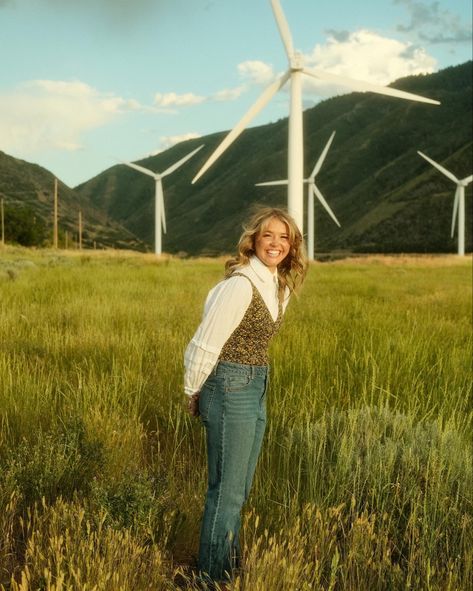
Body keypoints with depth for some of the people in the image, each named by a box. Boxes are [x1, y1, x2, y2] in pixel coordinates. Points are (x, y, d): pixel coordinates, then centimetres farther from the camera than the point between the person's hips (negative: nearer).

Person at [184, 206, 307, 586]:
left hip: (257, 390, 9)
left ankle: (230, 564, 35)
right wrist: (194, 393, -4)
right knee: (227, 490, 3)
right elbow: (205, 345, -16)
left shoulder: (280, 286, 7)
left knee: (240, 487, 19)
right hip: (230, 390, -8)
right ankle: (215, 575, 20)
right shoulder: (240, 284, -20)